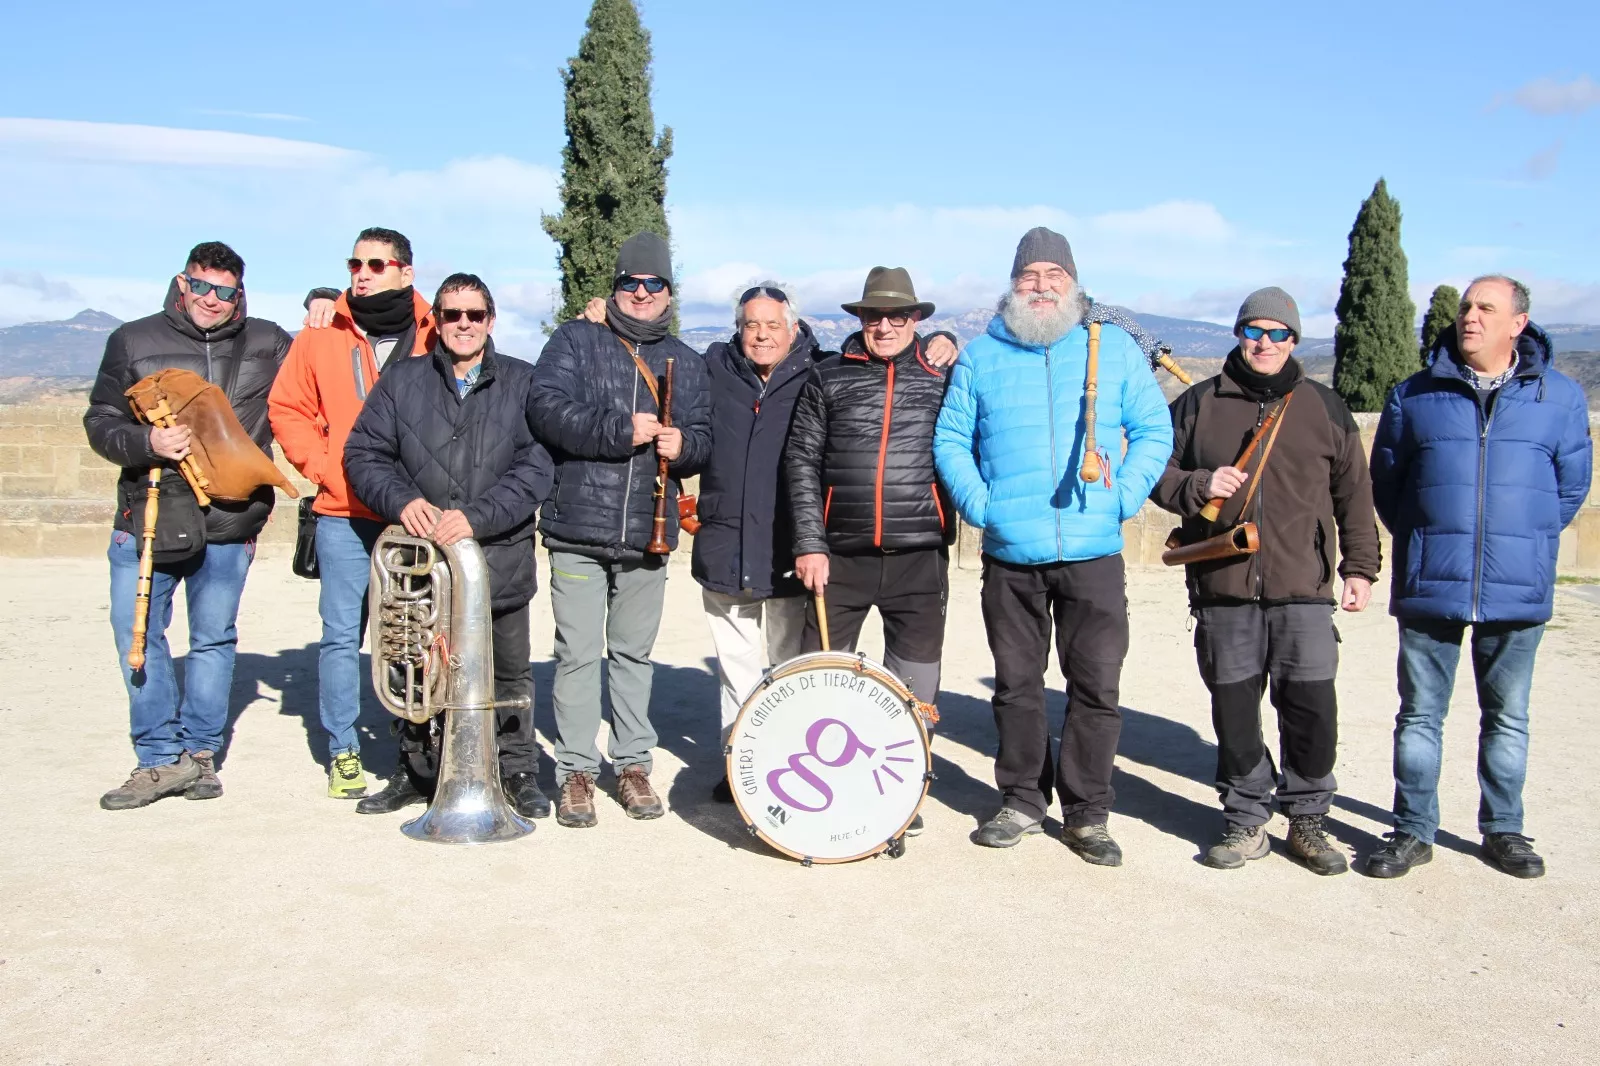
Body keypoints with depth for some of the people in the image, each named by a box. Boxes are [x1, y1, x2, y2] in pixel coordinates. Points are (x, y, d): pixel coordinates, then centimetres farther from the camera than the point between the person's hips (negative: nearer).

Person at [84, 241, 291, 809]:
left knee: (215, 639, 7)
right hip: (146, 518, 0)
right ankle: (160, 758, 10)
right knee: (137, 636, -1)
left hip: (230, 523, 0)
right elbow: (100, 422, 6)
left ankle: (199, 752, 19)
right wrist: (146, 443, -14)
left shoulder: (266, 344, 9)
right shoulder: (133, 341, 8)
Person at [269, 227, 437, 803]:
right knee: (342, 635, 4)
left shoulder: (435, 335, 2)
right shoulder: (323, 333, 6)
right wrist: (321, 465, 0)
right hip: (344, 516, 1)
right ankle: (343, 751, 16)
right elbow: (287, 407, 12)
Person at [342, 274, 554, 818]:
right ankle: (417, 771, 29)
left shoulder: (523, 383, 3)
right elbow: (363, 453, 5)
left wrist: (479, 516, -19)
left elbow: (537, 466, -8)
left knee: (509, 673, 9)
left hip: (501, 556, -1)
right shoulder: (401, 381, 9)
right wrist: (401, 499, -14)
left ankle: (519, 773, 23)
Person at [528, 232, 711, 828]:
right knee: (578, 653, -1)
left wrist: (683, 444, -8)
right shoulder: (574, 342, 5)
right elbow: (548, 407, -10)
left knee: (634, 653, 11)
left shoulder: (686, 362, 17)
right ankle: (576, 771, 9)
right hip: (578, 529, -3)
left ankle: (632, 764, 21)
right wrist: (622, 431, -17)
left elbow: (703, 437, 15)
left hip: (648, 534, 3)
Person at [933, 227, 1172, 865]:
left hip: (1093, 553, -1)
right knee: (1016, 686, 9)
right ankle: (1022, 802, 24)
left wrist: (1123, 500, -5)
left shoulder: (1115, 347, 8)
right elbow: (950, 438, 10)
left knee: (1097, 688, 0)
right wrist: (978, 502, -5)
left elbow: (1154, 430, 7)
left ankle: (1087, 815, 14)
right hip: (1009, 555, 1)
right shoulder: (981, 356, 9)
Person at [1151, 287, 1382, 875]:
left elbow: (1354, 495, 14)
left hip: (1303, 590, 0)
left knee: (1313, 710, -1)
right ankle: (1246, 822, 19)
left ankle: (1306, 820, 18)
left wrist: (1360, 566, 7)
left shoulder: (1325, 408, 11)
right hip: (1223, 589, 0)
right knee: (1234, 711, 5)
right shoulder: (1198, 403, 9)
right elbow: (1159, 473, 10)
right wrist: (1198, 486, -10)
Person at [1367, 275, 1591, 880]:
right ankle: (1413, 831, 16)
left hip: (1517, 592, 0)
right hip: (1428, 586, 0)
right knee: (1419, 715, 6)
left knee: (1507, 717, 11)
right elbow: (1384, 480, 11)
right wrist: (1428, 541, 8)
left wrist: (1525, 545, 9)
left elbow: (1572, 485, 12)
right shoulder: (1414, 395, 4)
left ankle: (1503, 830, 26)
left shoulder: (1561, 397, 4)